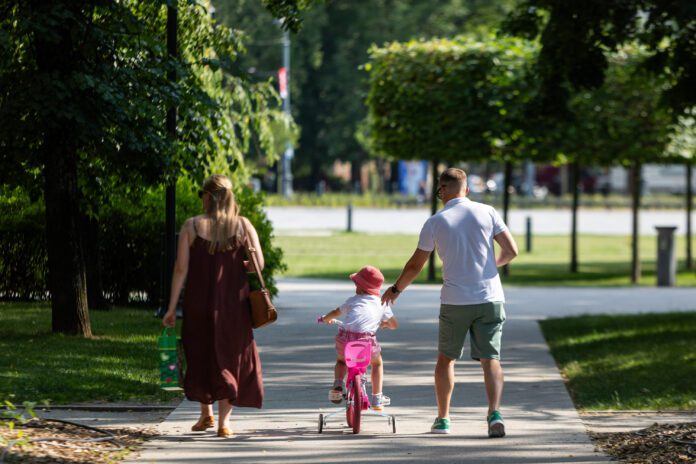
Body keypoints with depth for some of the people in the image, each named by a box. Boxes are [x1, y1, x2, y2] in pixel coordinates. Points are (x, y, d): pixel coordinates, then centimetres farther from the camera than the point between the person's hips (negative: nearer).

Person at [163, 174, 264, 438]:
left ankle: (206, 413, 24)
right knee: (229, 356, 10)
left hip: (199, 303, 0)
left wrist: (172, 307, -3)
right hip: (233, 304, 1)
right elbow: (259, 264, -6)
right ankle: (224, 419, 4)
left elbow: (181, 269, -6)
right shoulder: (243, 226, -1)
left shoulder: (192, 226, -3)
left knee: (200, 355, 17)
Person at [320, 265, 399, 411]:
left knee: (341, 361, 33)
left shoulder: (353, 300, 23)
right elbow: (394, 324, 26)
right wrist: (384, 323, 49)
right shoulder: (381, 303, 20)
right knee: (376, 363, 29)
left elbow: (336, 313, 38)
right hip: (367, 339, -1)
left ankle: (337, 384, 6)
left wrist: (325, 319, 60)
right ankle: (377, 398, 24)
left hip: (345, 336, 1)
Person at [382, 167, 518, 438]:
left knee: (446, 358, 16)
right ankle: (494, 413, -20)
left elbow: (415, 265, 4)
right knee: (490, 358, -1)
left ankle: (443, 418, 18)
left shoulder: (435, 222, -2)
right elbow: (511, 250, -1)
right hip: (490, 299, 1)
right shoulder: (486, 213, 0)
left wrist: (396, 289, 21)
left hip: (454, 302, -1)